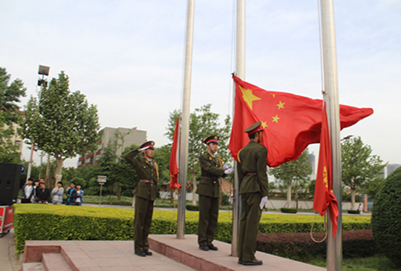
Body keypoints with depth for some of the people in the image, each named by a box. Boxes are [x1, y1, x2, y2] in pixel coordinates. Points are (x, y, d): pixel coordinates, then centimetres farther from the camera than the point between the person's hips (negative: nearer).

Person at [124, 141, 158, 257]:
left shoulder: (154, 163, 19)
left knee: (148, 221, 10)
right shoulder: (139, 161, 3)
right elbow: (127, 157, -16)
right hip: (142, 193, -6)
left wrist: (155, 193, 15)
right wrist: (139, 150, -4)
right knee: (139, 220, -3)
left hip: (152, 195, 6)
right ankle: (138, 248, 4)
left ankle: (145, 247, 18)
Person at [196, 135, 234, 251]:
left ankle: (209, 242, 13)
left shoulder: (219, 159, 20)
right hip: (206, 189, -6)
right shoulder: (203, 157, 0)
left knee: (214, 217, 6)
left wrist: (225, 170, -11)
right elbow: (210, 169, -16)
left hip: (216, 190, 6)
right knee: (204, 217, -4)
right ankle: (202, 242, 5)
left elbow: (221, 173, 10)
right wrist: (224, 171, -22)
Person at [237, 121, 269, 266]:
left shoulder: (242, 151, 16)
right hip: (256, 188, -7)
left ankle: (242, 255, 10)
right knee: (252, 222, -6)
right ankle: (248, 257, -3)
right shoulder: (261, 149, -6)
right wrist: (265, 194, -12)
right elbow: (261, 172, -13)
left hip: (244, 188, 7)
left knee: (244, 221, 7)